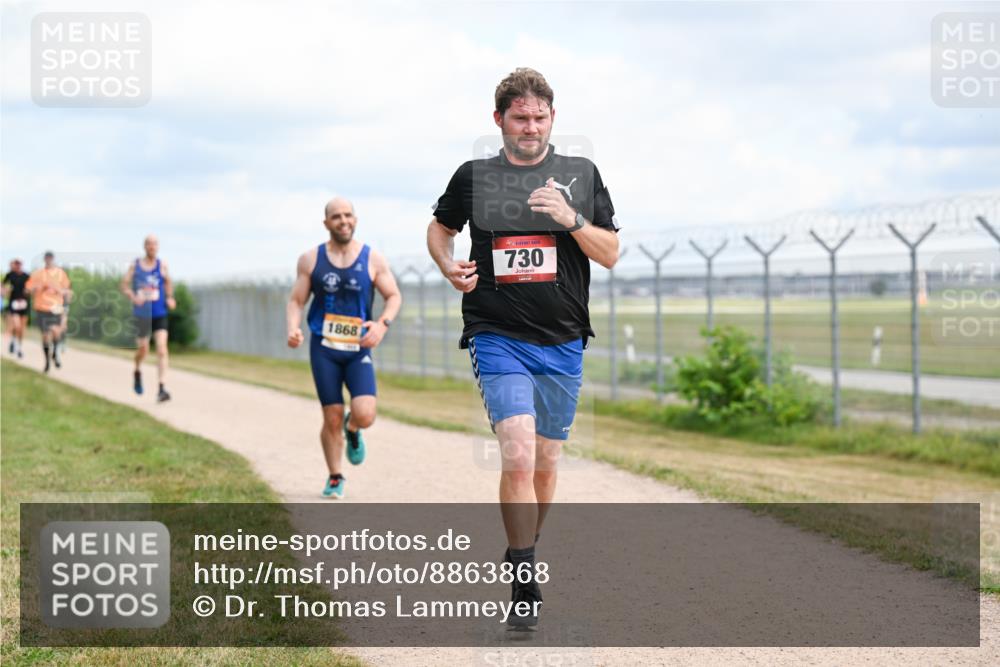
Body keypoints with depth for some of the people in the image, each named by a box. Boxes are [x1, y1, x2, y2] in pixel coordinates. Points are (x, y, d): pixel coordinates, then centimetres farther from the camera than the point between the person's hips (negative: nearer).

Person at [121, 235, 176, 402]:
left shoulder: (162, 265, 2)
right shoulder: (135, 265, 0)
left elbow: (168, 283, 17)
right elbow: (125, 285, 1)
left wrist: (169, 298, 1)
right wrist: (133, 297, -17)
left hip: (159, 314, 0)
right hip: (141, 314, 0)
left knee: (162, 349, -14)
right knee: (143, 349, 11)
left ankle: (162, 389, -17)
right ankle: (137, 372, 45)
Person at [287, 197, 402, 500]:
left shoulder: (373, 260, 0)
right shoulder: (310, 259, 1)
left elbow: (394, 296, 5)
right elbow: (295, 301, 3)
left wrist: (383, 323, -15)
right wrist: (293, 328, -17)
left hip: (358, 350, 0)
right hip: (324, 349, 0)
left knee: (364, 415, -16)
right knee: (332, 418, 0)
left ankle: (352, 430, 22)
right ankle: (335, 478, 21)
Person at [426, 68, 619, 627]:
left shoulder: (582, 175, 5)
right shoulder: (474, 177, 4)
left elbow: (610, 254, 3)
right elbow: (440, 227, 21)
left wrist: (570, 219, -15)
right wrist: (449, 266, 0)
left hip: (563, 342, 2)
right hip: (498, 337, -2)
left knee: (546, 464, 13)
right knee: (518, 457, -18)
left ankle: (523, 551, 37)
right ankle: (525, 582, -11)